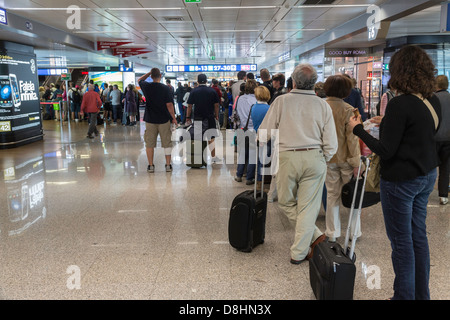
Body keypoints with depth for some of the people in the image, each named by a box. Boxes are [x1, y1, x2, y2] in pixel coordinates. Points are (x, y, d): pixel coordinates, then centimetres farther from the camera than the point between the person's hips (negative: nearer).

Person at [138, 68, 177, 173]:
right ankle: (168, 165, 11)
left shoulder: (147, 87, -4)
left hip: (150, 120, 1)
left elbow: (139, 80, 19)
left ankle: (150, 166, 11)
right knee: (167, 143, 8)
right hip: (164, 120, -1)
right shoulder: (166, 88, -10)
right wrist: (174, 118, -1)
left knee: (150, 144, 9)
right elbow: (169, 105, -10)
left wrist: (149, 73, 14)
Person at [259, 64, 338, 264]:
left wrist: (261, 142, 24)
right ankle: (299, 253, 17)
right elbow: (331, 144, 3)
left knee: (286, 203, 19)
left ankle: (314, 236, 20)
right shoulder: (323, 105, 3)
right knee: (308, 207, 9)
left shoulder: (281, 101, -2)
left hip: (287, 158, -2)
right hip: (314, 159, 2)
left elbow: (263, 135, 1)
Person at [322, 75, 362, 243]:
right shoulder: (347, 109, -14)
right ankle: (354, 231, 22)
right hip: (345, 158, -3)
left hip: (328, 158, 3)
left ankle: (332, 233, 18)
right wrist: (356, 162, -8)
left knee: (332, 195, 12)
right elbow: (352, 138, -14)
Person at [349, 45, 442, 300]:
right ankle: (422, 293, 32)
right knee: (418, 234, 19)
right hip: (427, 174, 8)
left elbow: (385, 150, -21)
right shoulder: (434, 101, 2)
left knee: (401, 239, 5)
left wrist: (358, 129, -9)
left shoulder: (400, 104, -22)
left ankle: (405, 295, 19)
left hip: (401, 180, -8)